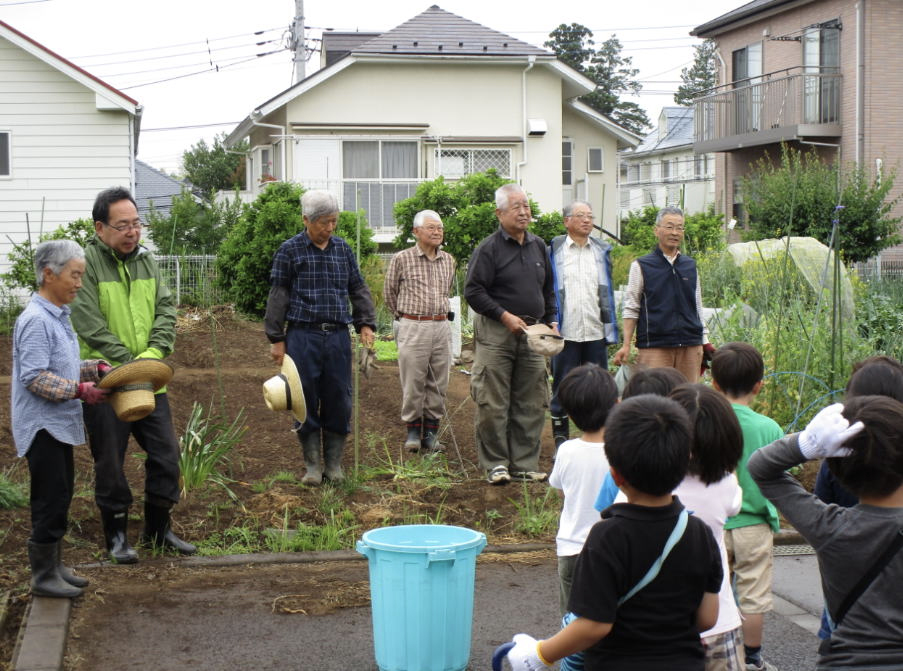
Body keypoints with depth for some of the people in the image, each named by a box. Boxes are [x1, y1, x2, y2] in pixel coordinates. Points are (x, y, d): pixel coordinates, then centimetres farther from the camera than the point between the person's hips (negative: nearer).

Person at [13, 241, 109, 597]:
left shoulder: (58, 317, 10)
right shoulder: (36, 320, -19)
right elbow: (34, 377, -24)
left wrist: (95, 368, 3)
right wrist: (79, 390, -24)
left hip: (60, 424, 9)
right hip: (42, 426, -9)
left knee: (60, 497, 16)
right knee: (51, 500, -3)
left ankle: (54, 565, 27)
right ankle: (44, 577, 7)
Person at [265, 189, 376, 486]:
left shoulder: (342, 249, 12)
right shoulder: (289, 250, 1)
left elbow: (358, 289, 17)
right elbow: (277, 296, 0)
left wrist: (366, 324, 5)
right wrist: (276, 339, -3)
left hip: (338, 336, 3)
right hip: (303, 335, -3)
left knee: (338, 400, 3)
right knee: (306, 401, 0)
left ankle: (334, 463, 14)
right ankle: (313, 464, 11)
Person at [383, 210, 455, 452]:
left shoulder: (448, 260, 11)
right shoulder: (402, 259, -2)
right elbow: (389, 292, 9)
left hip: (441, 326, 4)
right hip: (412, 328, -4)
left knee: (438, 382, 4)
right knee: (413, 381, -3)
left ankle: (431, 431, 12)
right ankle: (413, 430, 8)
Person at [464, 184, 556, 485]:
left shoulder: (538, 246, 14)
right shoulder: (488, 248, -5)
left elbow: (548, 289, 24)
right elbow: (473, 292, -9)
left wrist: (551, 320, 13)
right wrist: (505, 316, -14)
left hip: (531, 332, 6)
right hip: (496, 333, -6)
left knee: (531, 403, 6)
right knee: (493, 404, -4)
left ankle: (524, 464, 14)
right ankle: (495, 464, 5)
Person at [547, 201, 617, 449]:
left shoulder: (602, 250, 13)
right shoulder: (554, 251, 4)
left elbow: (607, 291, 17)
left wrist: (610, 327, 11)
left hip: (596, 332, 3)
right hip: (565, 333, -3)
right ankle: (560, 436, 12)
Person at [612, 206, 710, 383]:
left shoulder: (690, 266, 15)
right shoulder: (642, 266, 4)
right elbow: (631, 308, 4)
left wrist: (705, 342, 17)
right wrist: (626, 345, -2)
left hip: (690, 346, 4)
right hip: (655, 347, -4)